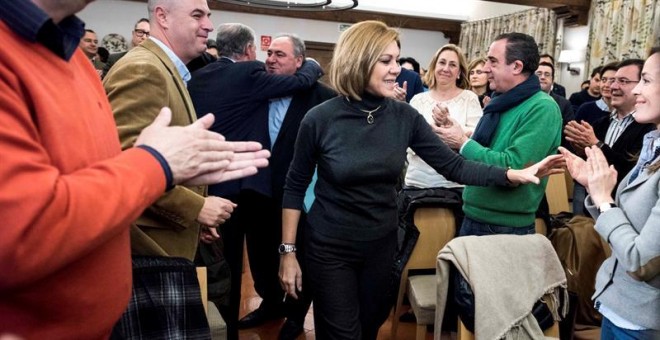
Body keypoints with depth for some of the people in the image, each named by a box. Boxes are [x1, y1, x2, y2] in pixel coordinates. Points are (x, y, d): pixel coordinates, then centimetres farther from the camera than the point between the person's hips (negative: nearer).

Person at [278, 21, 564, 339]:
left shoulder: (405, 117, -7)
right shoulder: (320, 119, -15)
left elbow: (453, 166, -8)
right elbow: (295, 186, -7)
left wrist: (516, 174, -20)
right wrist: (288, 251, -7)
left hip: (382, 244, 4)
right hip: (330, 248, -3)